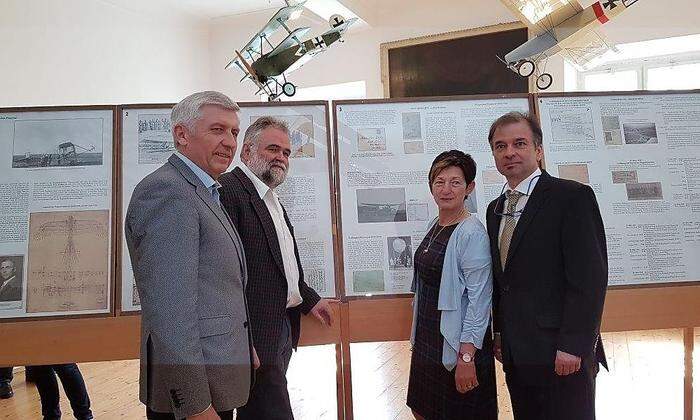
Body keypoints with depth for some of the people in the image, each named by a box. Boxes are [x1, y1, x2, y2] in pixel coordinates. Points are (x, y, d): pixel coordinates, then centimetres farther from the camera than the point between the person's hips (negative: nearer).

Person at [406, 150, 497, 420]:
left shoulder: (472, 233, -19)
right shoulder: (435, 226, 5)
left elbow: (479, 299, -21)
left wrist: (466, 357, -22)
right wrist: (418, 336, 16)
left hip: (457, 343, -8)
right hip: (428, 338, 8)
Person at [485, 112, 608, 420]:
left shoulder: (573, 197, -9)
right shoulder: (495, 209, 13)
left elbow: (589, 277, -15)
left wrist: (572, 346, -18)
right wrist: (499, 332, 13)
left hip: (562, 355, -6)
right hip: (516, 357, 7)